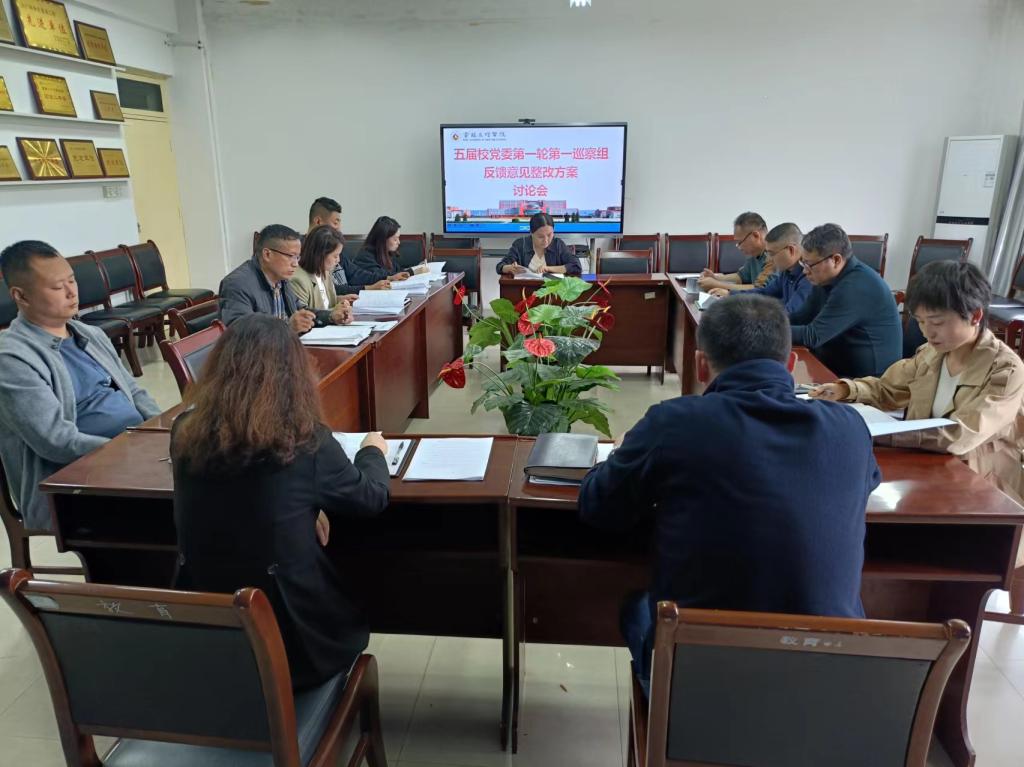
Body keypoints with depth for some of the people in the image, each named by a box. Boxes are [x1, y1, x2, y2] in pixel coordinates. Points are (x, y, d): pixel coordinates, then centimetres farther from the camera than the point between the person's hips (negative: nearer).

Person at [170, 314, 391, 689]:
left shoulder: (185, 432, -8)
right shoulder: (304, 441, -19)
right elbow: (373, 497, -2)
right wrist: (373, 451, 17)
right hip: (290, 637, -4)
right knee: (348, 601, 28)